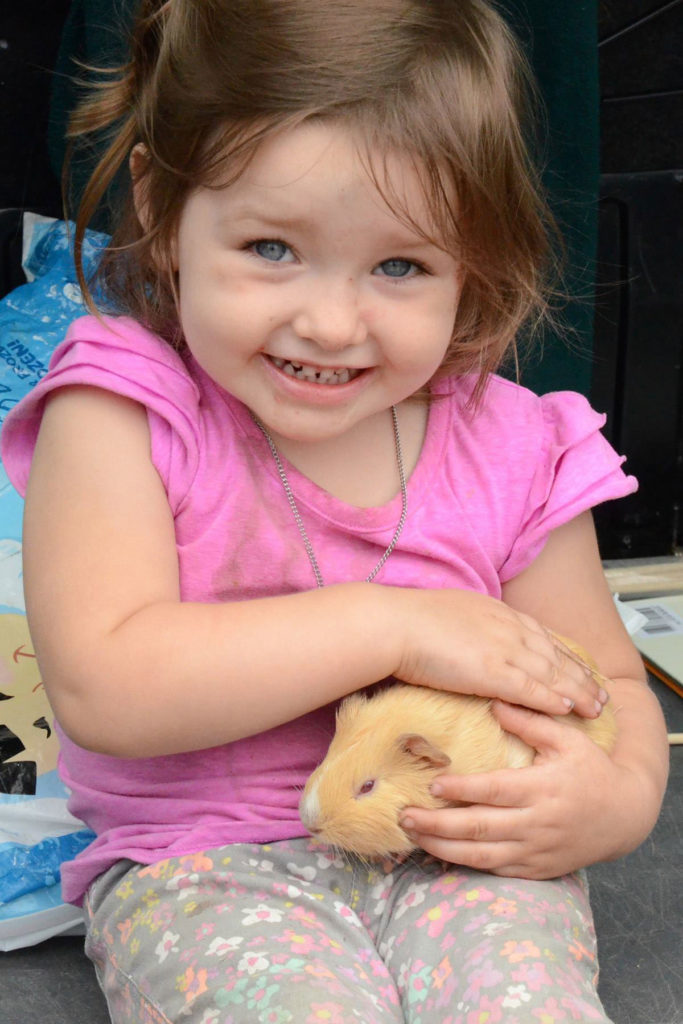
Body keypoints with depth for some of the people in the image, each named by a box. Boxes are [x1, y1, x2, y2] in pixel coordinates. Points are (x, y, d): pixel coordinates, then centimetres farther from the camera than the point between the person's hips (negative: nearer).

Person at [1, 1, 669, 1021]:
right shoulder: (123, 416, -11)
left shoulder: (512, 450, -2)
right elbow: (106, 688, -21)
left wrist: (618, 796, -15)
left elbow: (609, 683, 9)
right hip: (205, 865, -1)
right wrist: (390, 624, -21)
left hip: (464, 856, 2)